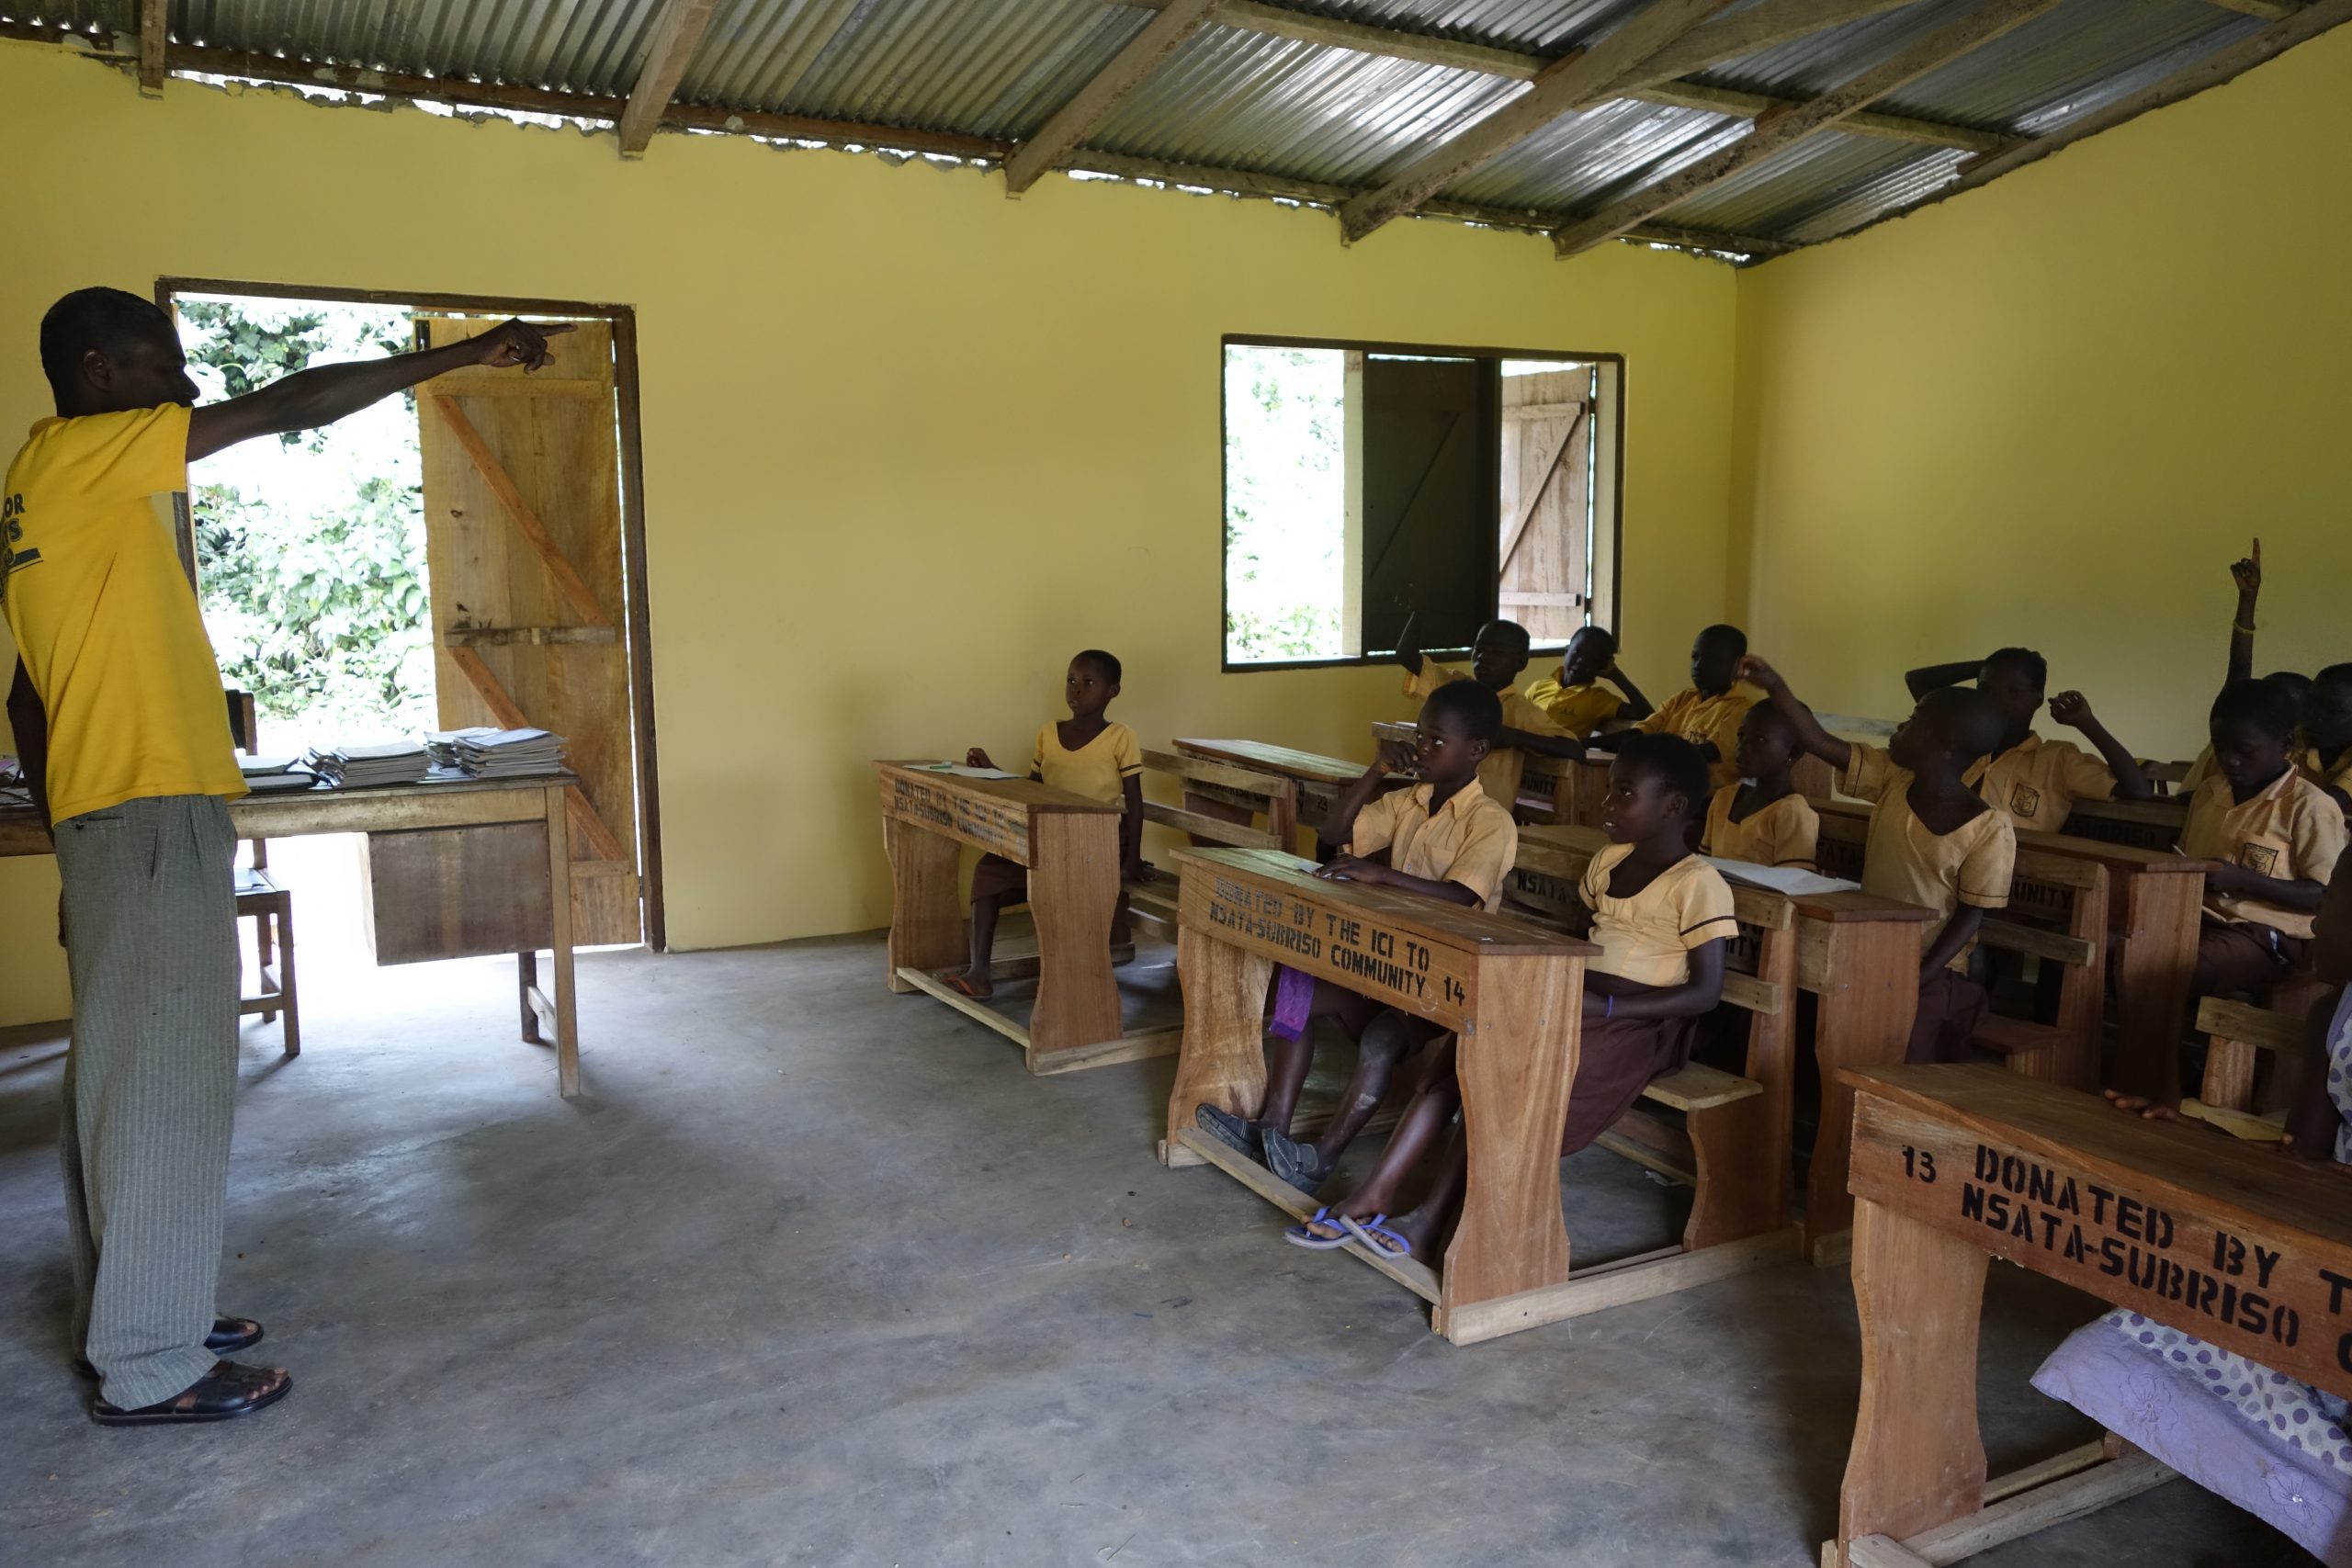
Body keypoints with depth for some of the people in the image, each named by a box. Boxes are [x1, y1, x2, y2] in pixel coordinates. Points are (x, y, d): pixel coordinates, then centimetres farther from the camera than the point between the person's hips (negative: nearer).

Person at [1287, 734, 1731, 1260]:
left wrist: (1604, 1009, -23)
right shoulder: (1609, 860, 13)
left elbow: (1705, 991, -15)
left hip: (1636, 1021, -7)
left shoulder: (1699, 884, -10)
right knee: (1459, 1052, -14)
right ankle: (1374, 1196, -17)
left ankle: (1429, 1219, -18)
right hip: (1576, 1001, 7)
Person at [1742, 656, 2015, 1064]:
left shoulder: (1989, 829, -16)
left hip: (1930, 974, -5)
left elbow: (1972, 914, -13)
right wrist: (1776, 686, -13)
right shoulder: (1891, 780, -3)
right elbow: (1819, 742, -5)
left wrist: (1918, 977, -19)